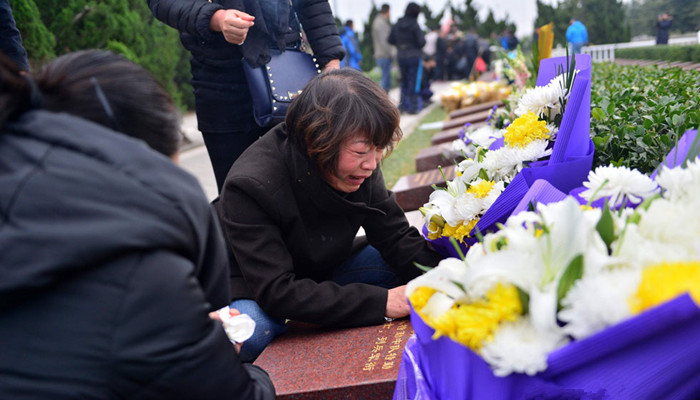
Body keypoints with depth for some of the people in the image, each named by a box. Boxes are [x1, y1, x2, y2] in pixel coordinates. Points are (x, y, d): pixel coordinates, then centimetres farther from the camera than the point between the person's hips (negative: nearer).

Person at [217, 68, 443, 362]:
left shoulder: (359, 166, -16)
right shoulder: (251, 186, -34)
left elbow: (397, 237, -10)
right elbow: (276, 291, -37)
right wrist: (381, 301, -41)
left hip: (322, 272, 6)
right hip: (252, 289, -5)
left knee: (407, 263, -11)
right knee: (250, 333, -38)